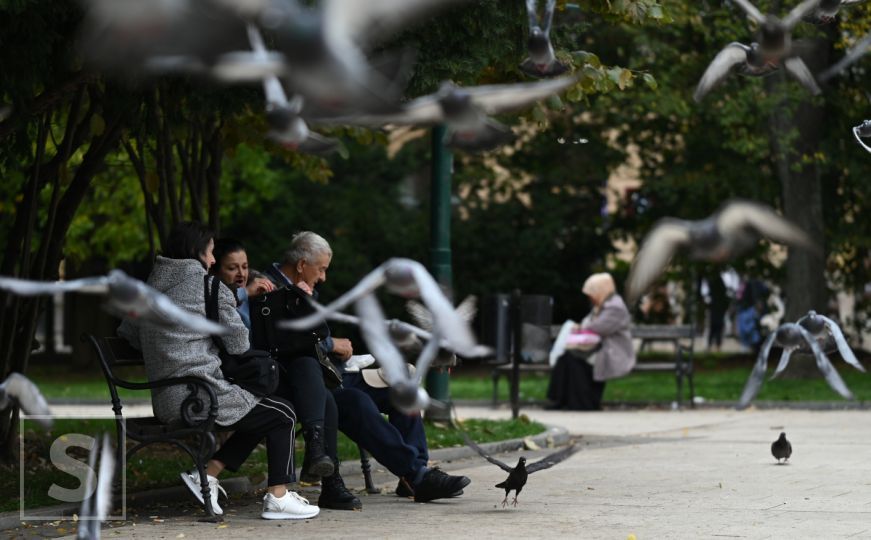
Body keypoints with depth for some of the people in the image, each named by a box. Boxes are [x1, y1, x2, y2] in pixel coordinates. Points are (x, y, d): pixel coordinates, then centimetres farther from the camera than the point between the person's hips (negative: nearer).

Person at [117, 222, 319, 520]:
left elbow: (126, 333, 21)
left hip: (164, 402, 8)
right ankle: (278, 498, 3)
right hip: (199, 396, -8)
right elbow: (239, 344, -3)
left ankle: (206, 475, 12)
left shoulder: (150, 289, 14)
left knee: (260, 417, 23)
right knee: (283, 415, 7)